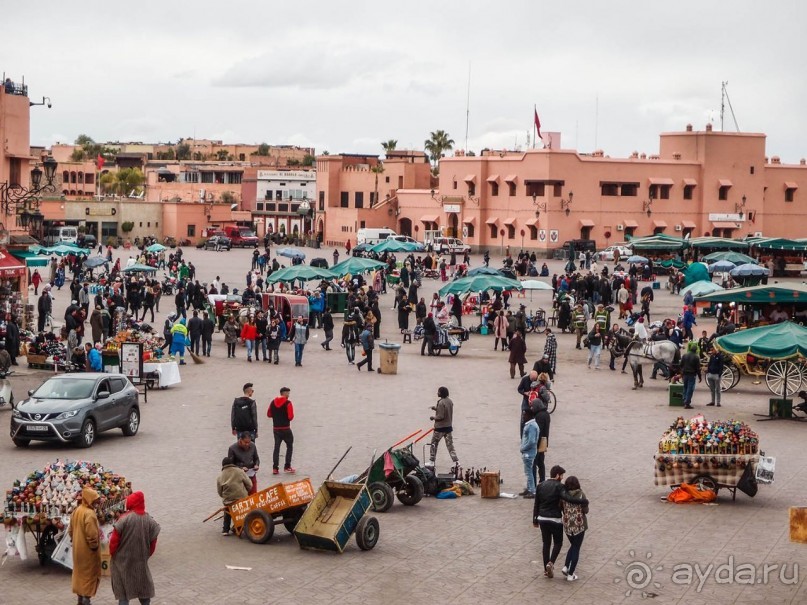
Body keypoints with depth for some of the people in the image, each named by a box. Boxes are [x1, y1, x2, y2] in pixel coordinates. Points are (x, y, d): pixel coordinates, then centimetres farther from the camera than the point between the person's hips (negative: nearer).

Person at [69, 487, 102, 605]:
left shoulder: (76, 511, 6)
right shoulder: (89, 513, -23)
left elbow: (70, 530, 14)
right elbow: (91, 534, -27)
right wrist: (94, 546, -15)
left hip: (78, 549, 9)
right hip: (88, 550, -9)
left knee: (80, 573, 18)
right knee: (90, 574, 1)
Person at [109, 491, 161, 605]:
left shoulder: (125, 519, -17)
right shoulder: (150, 521, -4)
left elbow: (114, 539, -12)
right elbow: (153, 542, 3)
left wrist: (112, 553, 4)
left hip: (123, 559, -3)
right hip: (141, 559, 3)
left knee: (123, 587, 5)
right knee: (143, 586, 16)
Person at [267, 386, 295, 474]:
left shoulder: (273, 402, 5)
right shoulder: (288, 403, -12)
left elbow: (268, 414, 9)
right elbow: (290, 417, -16)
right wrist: (286, 415, 5)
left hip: (275, 429, 5)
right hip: (285, 429, -5)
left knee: (276, 447, 9)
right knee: (290, 446, 10)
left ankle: (275, 468, 3)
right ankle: (287, 467, 7)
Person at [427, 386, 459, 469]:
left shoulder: (441, 403, -19)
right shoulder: (450, 402, 6)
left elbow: (441, 417, -21)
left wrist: (433, 417, -4)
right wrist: (436, 408, 15)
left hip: (440, 428, -7)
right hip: (449, 426, 7)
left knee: (433, 444, 7)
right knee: (450, 445, 8)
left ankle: (431, 462, 12)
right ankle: (456, 461, 1)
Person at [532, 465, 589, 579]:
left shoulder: (541, 486, 5)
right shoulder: (559, 487, -12)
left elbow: (536, 504, 9)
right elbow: (568, 498, -28)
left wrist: (535, 519, 16)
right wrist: (584, 501, -19)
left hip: (542, 519, 5)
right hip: (555, 520, -5)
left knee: (546, 543, 13)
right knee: (558, 543, 10)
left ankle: (546, 570, 15)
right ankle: (551, 563, -10)